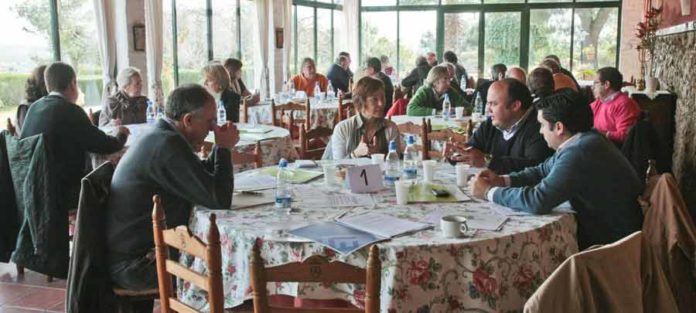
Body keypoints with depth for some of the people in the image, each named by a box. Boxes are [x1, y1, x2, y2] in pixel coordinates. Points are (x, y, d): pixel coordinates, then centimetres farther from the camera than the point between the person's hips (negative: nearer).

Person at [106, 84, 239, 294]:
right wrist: (225, 149, -12)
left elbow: (203, 179, 17)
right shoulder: (169, 145, -23)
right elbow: (219, 199, -23)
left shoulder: (159, 137, 8)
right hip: (136, 265, -10)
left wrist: (221, 148, 3)